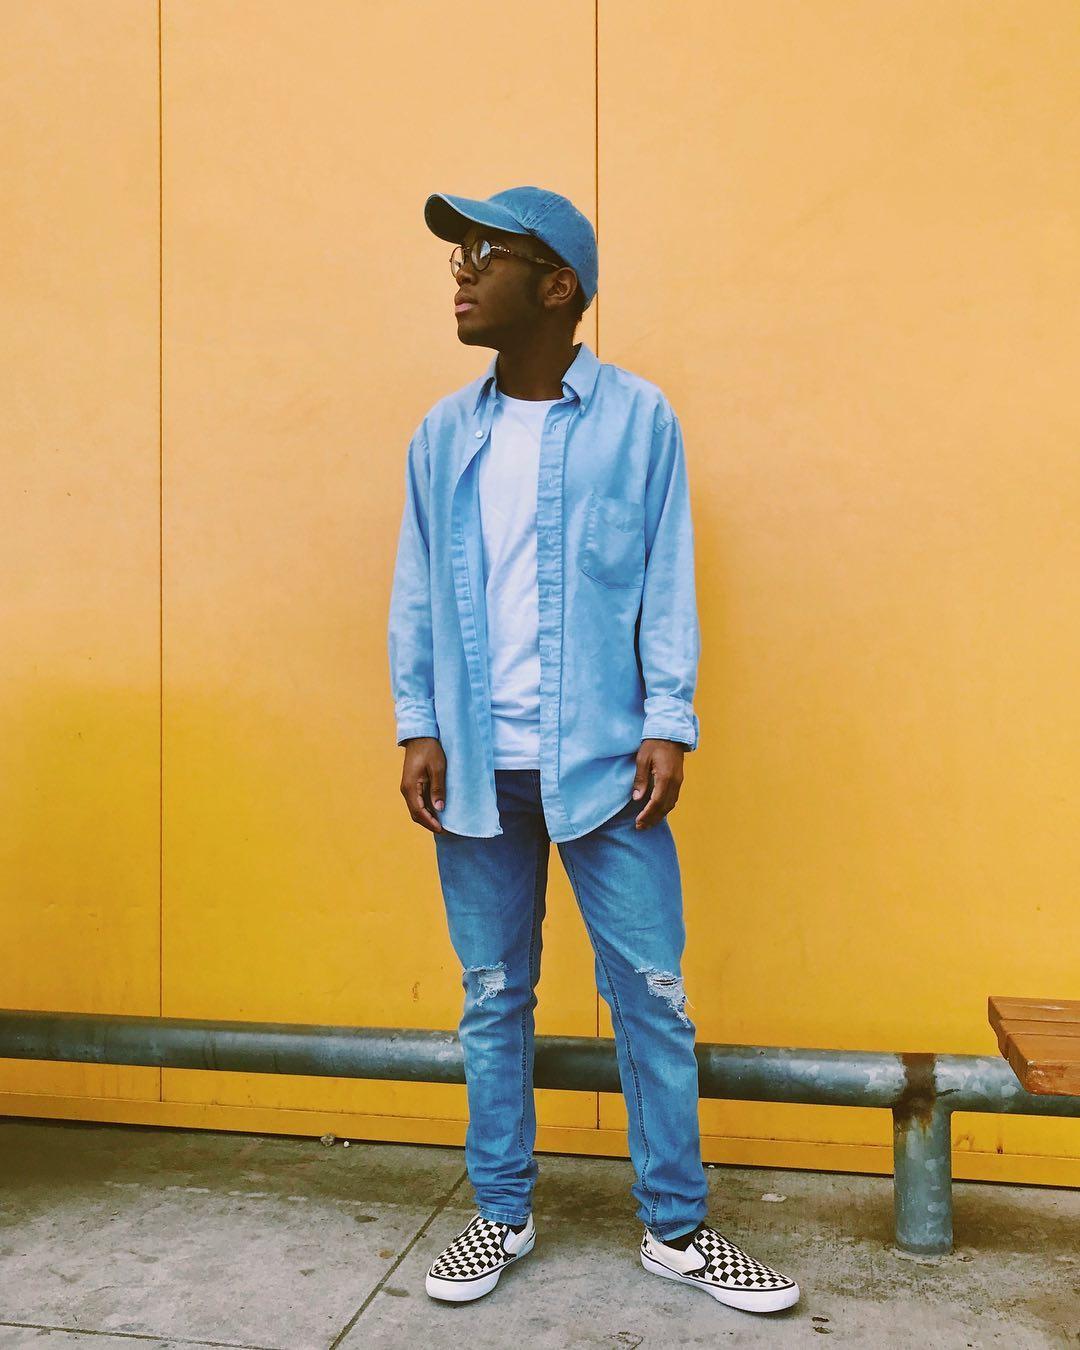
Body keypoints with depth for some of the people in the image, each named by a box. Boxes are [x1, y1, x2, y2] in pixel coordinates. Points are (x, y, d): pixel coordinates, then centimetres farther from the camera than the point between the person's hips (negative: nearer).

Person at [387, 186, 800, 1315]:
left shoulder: (639, 419, -1)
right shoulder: (443, 435, 8)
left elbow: (667, 585, -1)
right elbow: (416, 594, 9)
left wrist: (669, 725, -8)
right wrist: (418, 728, 2)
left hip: (603, 764, -2)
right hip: (476, 768, 3)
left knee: (652, 995, 4)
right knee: (492, 998, 12)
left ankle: (677, 1227, 23)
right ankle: (502, 1213, 29)